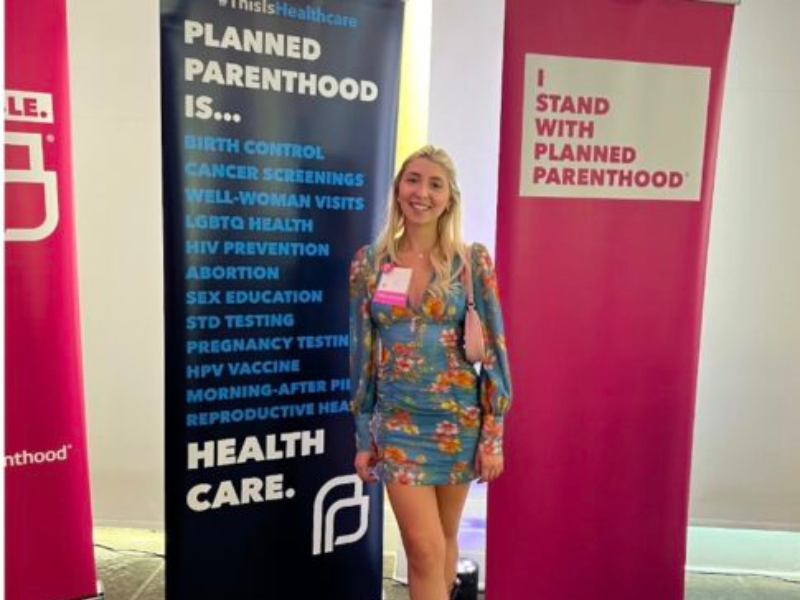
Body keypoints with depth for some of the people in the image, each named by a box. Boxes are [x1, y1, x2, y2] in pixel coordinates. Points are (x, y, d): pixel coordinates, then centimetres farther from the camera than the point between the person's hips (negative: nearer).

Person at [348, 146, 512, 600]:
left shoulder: (472, 261, -5)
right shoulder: (370, 262, -1)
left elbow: (495, 349, -4)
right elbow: (362, 352, 3)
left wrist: (493, 434, -6)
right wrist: (363, 436, 3)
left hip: (459, 417, 0)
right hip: (397, 421, 0)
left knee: (445, 540, 16)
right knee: (425, 548, -1)